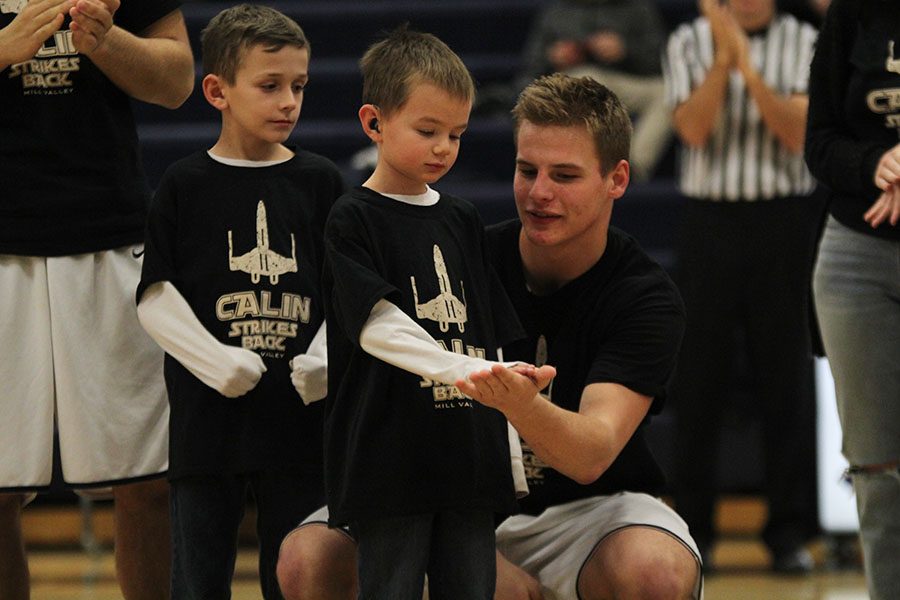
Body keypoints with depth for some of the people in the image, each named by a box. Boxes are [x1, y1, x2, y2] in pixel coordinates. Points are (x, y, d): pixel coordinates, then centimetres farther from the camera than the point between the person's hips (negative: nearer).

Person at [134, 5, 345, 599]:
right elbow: (155, 298, -2)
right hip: (208, 414, -1)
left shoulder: (320, 182, 6)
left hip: (301, 413, 1)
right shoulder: (186, 185, 1)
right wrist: (218, 362, -14)